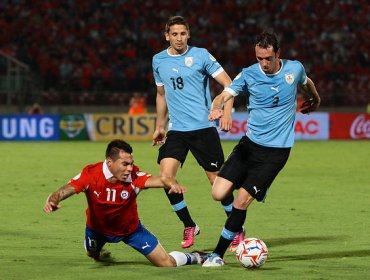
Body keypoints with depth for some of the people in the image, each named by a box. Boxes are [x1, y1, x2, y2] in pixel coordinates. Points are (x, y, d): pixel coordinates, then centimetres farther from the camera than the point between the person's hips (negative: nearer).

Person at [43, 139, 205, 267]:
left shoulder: (134, 176, -34)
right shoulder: (91, 175, -33)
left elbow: (160, 180, -50)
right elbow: (66, 190, -40)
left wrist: (171, 184, -75)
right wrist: (53, 201, -64)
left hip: (130, 228, -1)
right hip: (97, 227, 1)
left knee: (167, 263, -3)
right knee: (93, 255, 32)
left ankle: (194, 258, 31)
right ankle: (99, 253, 71)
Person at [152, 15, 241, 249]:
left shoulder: (201, 55, -4)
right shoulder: (159, 61, 9)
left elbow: (228, 83, -4)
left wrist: (227, 112, -18)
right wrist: (160, 126, 24)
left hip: (204, 127, -3)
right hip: (176, 130, 3)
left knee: (217, 179, -1)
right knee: (166, 177, -13)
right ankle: (189, 226, 4)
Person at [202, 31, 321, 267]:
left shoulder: (295, 69, -3)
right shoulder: (249, 75, -5)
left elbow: (307, 82, 21)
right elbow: (224, 95, -14)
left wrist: (315, 100, 42)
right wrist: (216, 108, -38)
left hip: (276, 150, -2)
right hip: (250, 142, 2)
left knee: (242, 200, -12)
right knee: (219, 193, -8)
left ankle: (219, 254, -2)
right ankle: (257, 189, 23)